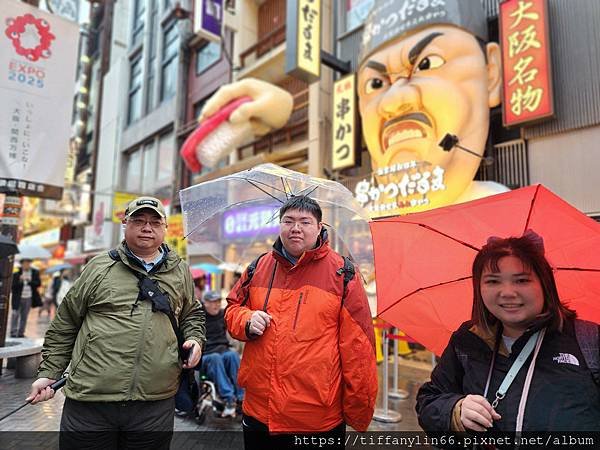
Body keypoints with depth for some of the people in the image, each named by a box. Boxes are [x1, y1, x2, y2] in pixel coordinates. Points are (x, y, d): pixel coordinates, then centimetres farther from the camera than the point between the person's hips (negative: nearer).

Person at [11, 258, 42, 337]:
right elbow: (13, 286, -5)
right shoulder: (17, 274, -3)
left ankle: (21, 333, 14)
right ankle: (13, 333, 6)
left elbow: (38, 283, -3)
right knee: (15, 315, -2)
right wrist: (20, 281, -21)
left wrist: (30, 281, -17)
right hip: (18, 298, -2)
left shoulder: (35, 273, 2)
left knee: (24, 316, 8)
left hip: (28, 298, 2)